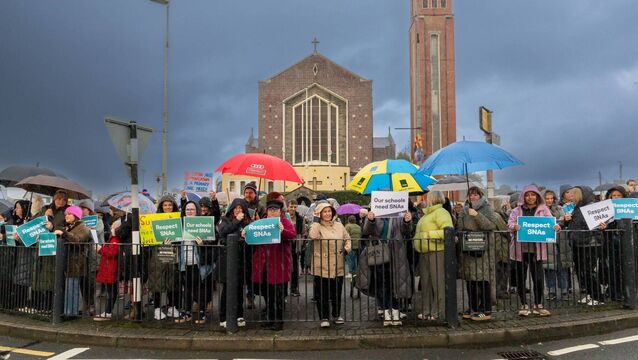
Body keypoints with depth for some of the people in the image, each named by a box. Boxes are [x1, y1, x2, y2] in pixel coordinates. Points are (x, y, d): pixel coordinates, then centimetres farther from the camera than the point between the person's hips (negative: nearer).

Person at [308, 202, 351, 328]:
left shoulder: (339, 226, 8)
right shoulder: (317, 226, -5)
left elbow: (347, 239, 19)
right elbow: (312, 236, -26)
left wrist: (346, 249, 2)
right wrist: (316, 221, -17)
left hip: (338, 267, 4)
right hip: (321, 267, -4)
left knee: (337, 293, 14)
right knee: (322, 294, 2)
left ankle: (337, 315, 31)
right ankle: (324, 318, 14)